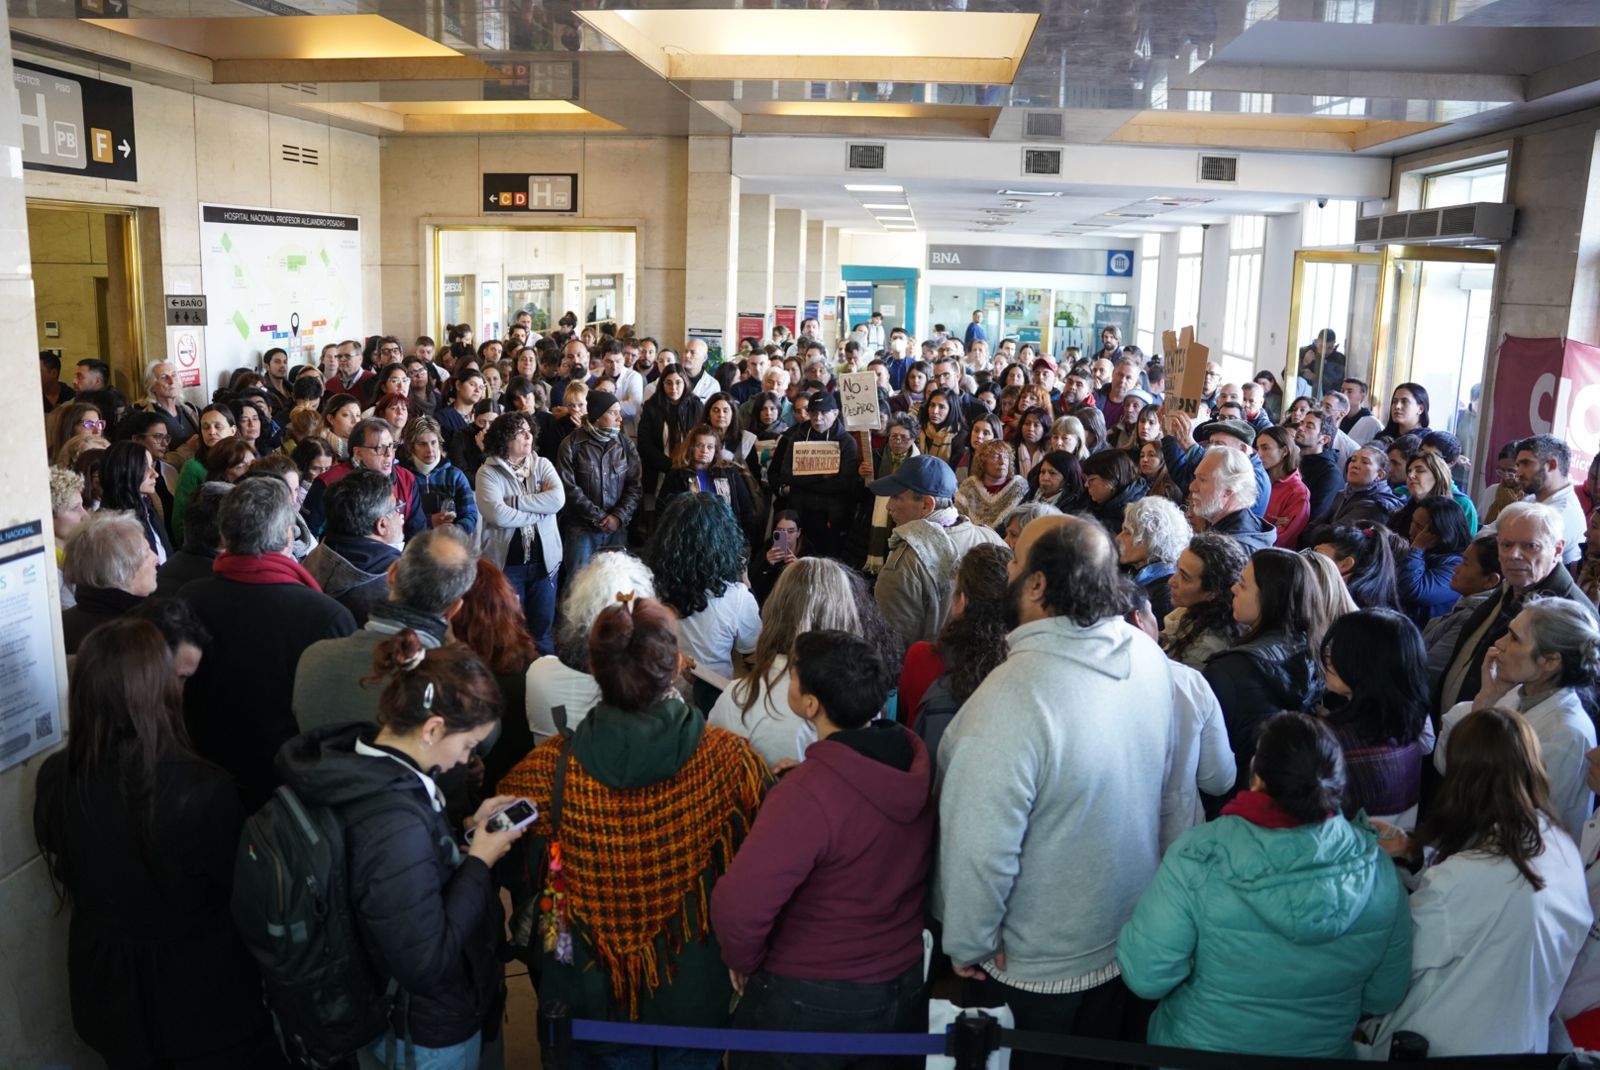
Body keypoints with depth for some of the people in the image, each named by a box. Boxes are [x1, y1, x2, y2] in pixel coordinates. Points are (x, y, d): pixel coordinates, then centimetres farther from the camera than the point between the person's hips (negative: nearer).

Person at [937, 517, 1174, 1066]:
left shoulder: (1013, 698, -34)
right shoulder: (1149, 657, -10)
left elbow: (981, 847, -31)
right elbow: (1176, 785, 4)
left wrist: (967, 945, -13)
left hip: (1033, 966, -6)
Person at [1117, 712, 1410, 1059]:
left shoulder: (1197, 857, -28)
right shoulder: (1381, 872, -16)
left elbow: (1145, 977, -25)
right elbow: (1384, 996, -4)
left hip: (1199, 1051, -2)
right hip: (1326, 1052, 3)